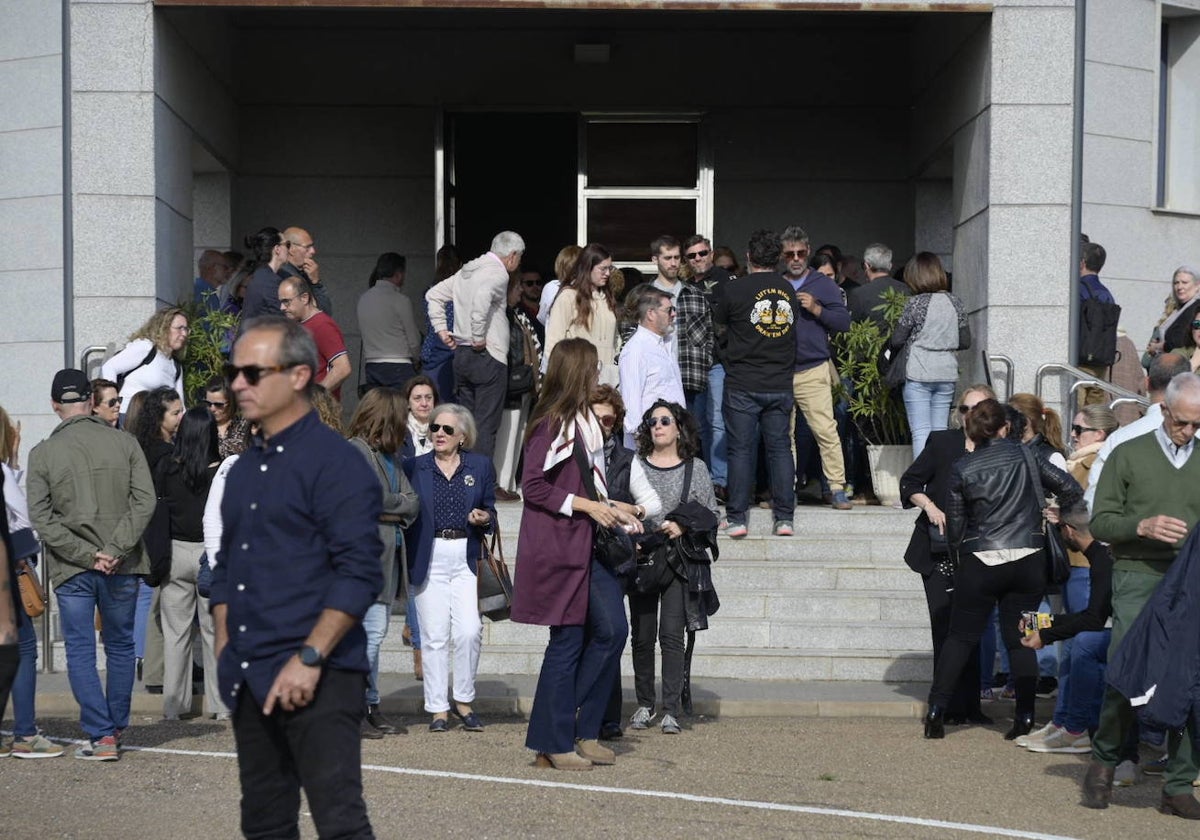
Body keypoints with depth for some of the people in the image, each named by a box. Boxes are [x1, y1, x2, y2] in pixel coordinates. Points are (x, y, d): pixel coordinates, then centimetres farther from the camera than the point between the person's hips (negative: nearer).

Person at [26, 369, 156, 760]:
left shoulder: (42, 453, -2)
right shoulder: (125, 443, -1)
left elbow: (41, 518, -8)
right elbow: (144, 501, -9)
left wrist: (86, 555, -9)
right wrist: (114, 549, -10)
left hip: (72, 570, -1)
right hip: (121, 568, 1)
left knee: (80, 653, 5)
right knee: (120, 647, 15)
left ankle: (102, 736, -2)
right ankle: (117, 729, 22)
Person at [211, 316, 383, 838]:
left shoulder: (335, 462, -9)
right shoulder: (245, 469, 16)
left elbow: (358, 573, -16)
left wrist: (309, 659, -20)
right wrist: (225, 651, 14)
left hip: (316, 679, -8)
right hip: (250, 679, 8)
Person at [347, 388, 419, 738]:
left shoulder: (390, 454, 19)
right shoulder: (355, 451, -8)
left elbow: (412, 502, 9)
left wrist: (386, 508, -6)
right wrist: (399, 504, -5)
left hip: (388, 555, 9)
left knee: (376, 633, 11)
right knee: (371, 633, -10)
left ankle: (370, 706, 16)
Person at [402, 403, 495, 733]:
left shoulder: (481, 466, 10)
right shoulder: (414, 467, 8)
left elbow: (490, 511, 14)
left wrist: (484, 519, -7)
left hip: (467, 558, 0)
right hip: (429, 559, 0)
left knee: (469, 630, -10)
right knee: (434, 635, 0)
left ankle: (463, 700, 8)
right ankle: (438, 708, 8)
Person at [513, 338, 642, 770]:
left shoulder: (585, 422, 16)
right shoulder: (551, 424, -12)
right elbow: (533, 488, -16)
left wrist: (613, 511, 14)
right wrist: (584, 505, -17)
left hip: (591, 543, 9)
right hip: (559, 547, -9)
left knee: (612, 630, 3)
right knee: (568, 639, -4)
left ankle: (582, 730, 12)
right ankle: (553, 743, 5)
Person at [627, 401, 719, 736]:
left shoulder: (696, 469, 7)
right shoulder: (634, 466, 8)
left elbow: (711, 515, 7)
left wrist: (683, 526, -8)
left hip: (678, 561, -1)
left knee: (672, 635, -7)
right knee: (642, 636, 5)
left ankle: (671, 711, -3)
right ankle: (644, 705, 17)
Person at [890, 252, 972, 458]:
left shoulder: (915, 303, -10)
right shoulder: (955, 304, 4)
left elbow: (896, 341, -8)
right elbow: (965, 342, 8)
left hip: (919, 374, -5)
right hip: (947, 374, 5)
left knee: (921, 432, -3)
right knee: (940, 431, 11)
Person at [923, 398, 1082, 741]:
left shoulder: (962, 469, -2)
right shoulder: (1026, 455, 0)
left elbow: (955, 528, 3)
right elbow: (1070, 489, 0)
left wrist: (959, 547, 22)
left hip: (980, 562, -1)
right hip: (1028, 561, 1)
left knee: (960, 636, 7)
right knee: (1020, 639, 8)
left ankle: (937, 710, 2)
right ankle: (1025, 716, 3)